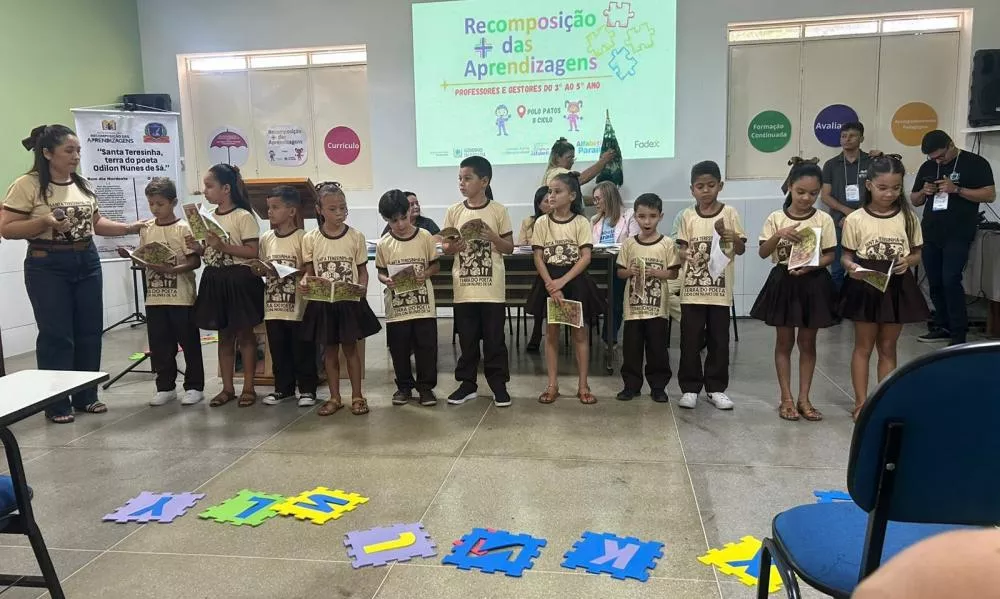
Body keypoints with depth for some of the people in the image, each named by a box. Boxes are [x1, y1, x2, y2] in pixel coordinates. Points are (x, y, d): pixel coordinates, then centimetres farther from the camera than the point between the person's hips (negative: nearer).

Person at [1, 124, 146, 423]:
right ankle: (56, 404, 10)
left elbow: (96, 222, 16)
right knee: (56, 335, -2)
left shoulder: (83, 185, 9)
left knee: (89, 331, 9)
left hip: (87, 262, 6)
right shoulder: (27, 185, -9)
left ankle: (86, 396, 21)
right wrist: (44, 222, -24)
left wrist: (128, 228, 2)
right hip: (47, 266, -6)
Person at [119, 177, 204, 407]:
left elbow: (195, 261, -11)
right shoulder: (146, 230, 8)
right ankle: (165, 387, 22)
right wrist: (130, 257, -7)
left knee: (189, 343, 4)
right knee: (159, 345, 10)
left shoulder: (183, 228, -7)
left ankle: (194, 387, 14)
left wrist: (171, 269, -23)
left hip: (182, 297, -5)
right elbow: (143, 260, 13)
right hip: (155, 297, 5)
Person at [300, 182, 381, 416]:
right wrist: (304, 282, -17)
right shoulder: (310, 239, -2)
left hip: (350, 302, -1)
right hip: (322, 303, 1)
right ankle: (334, 397, 22)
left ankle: (357, 396, 19)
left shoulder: (356, 237, -4)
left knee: (350, 347, 7)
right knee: (329, 350, 11)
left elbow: (362, 271, 1)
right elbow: (309, 271, 4)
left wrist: (361, 290, -17)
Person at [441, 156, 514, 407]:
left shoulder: (498, 210, -2)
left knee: (494, 338, 5)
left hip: (492, 287, -2)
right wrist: (452, 247, -16)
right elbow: (444, 247, 6)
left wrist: (493, 237, -17)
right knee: (466, 338, 10)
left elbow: (509, 248, 1)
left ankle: (499, 384, 16)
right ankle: (467, 384, 22)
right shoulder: (454, 212, 4)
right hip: (464, 287, 2)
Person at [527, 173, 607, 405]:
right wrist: (551, 285, -15)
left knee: (579, 332, 4)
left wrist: (562, 282, -18)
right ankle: (553, 385, 16)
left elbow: (586, 258, -10)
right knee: (551, 332, 7)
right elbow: (538, 258, -3)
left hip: (575, 281, -1)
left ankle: (583, 385, 13)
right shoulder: (542, 222, 0)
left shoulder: (581, 222, -5)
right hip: (549, 282, 1)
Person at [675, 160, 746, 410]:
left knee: (719, 341, 7)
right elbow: (682, 250, 5)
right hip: (692, 289, 0)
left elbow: (741, 250, 1)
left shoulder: (729, 213, 0)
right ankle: (690, 388, 14)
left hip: (720, 289, 0)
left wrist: (733, 238, -20)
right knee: (690, 341, 4)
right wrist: (688, 256, -17)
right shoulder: (687, 216, 3)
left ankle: (716, 388, 19)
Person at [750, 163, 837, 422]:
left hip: (813, 283, 0)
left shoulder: (824, 220, -3)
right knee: (784, 342, 7)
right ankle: (786, 399, 16)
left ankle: (804, 399, 19)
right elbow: (762, 253, -7)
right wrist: (779, 234, -24)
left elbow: (829, 255, -1)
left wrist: (810, 266, -19)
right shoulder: (776, 218, -3)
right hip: (783, 282, 0)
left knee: (807, 342, 9)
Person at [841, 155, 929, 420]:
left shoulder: (907, 217, 0)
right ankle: (861, 403, 16)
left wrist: (907, 261, -14)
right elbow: (847, 256, -2)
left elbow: (917, 253, 7)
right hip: (865, 286, -2)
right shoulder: (856, 219, -7)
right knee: (864, 346, 8)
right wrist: (851, 267, -23)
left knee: (888, 347, 12)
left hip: (897, 286, 2)